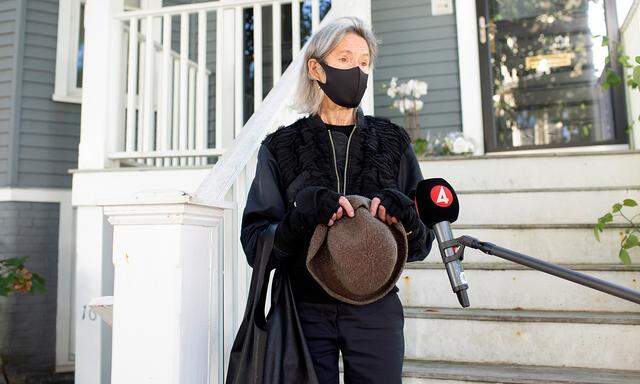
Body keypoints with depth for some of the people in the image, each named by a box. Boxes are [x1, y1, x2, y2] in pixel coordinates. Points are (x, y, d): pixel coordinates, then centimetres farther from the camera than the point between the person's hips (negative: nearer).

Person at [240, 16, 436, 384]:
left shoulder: (392, 142, 4)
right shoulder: (281, 147, 0)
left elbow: (422, 244, 4)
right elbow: (254, 243, -6)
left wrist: (405, 218, -19)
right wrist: (300, 218, -25)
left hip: (375, 311, 2)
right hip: (306, 309, -1)